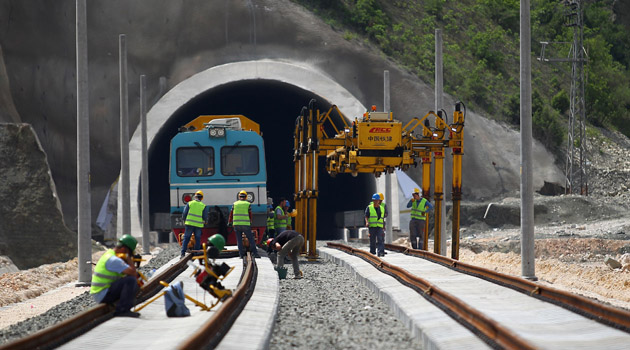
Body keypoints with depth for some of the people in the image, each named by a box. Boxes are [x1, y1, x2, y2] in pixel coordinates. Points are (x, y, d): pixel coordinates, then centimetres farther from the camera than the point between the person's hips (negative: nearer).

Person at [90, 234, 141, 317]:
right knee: (131, 280, -22)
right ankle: (122, 310, -22)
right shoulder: (113, 260, -19)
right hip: (102, 295, -11)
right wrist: (128, 258, -10)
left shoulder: (109, 254, 15)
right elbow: (132, 272, -25)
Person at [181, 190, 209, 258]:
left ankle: (183, 254, -3)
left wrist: (184, 220, 21)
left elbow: (184, 214, 3)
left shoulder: (189, 203, 2)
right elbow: (205, 217, 0)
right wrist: (205, 221, 23)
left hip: (189, 224, 0)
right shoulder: (204, 206, 2)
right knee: (197, 240, 9)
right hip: (199, 225, 0)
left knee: (186, 238, 4)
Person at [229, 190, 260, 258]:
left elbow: (231, 214, 13)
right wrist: (250, 222, 24)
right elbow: (250, 215, 7)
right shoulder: (248, 204, 2)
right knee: (251, 239, 4)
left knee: (239, 239, 7)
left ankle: (241, 254, 3)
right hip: (245, 224, -2)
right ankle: (255, 253, 0)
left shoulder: (234, 204, 7)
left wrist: (230, 221, 27)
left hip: (236, 224, 2)